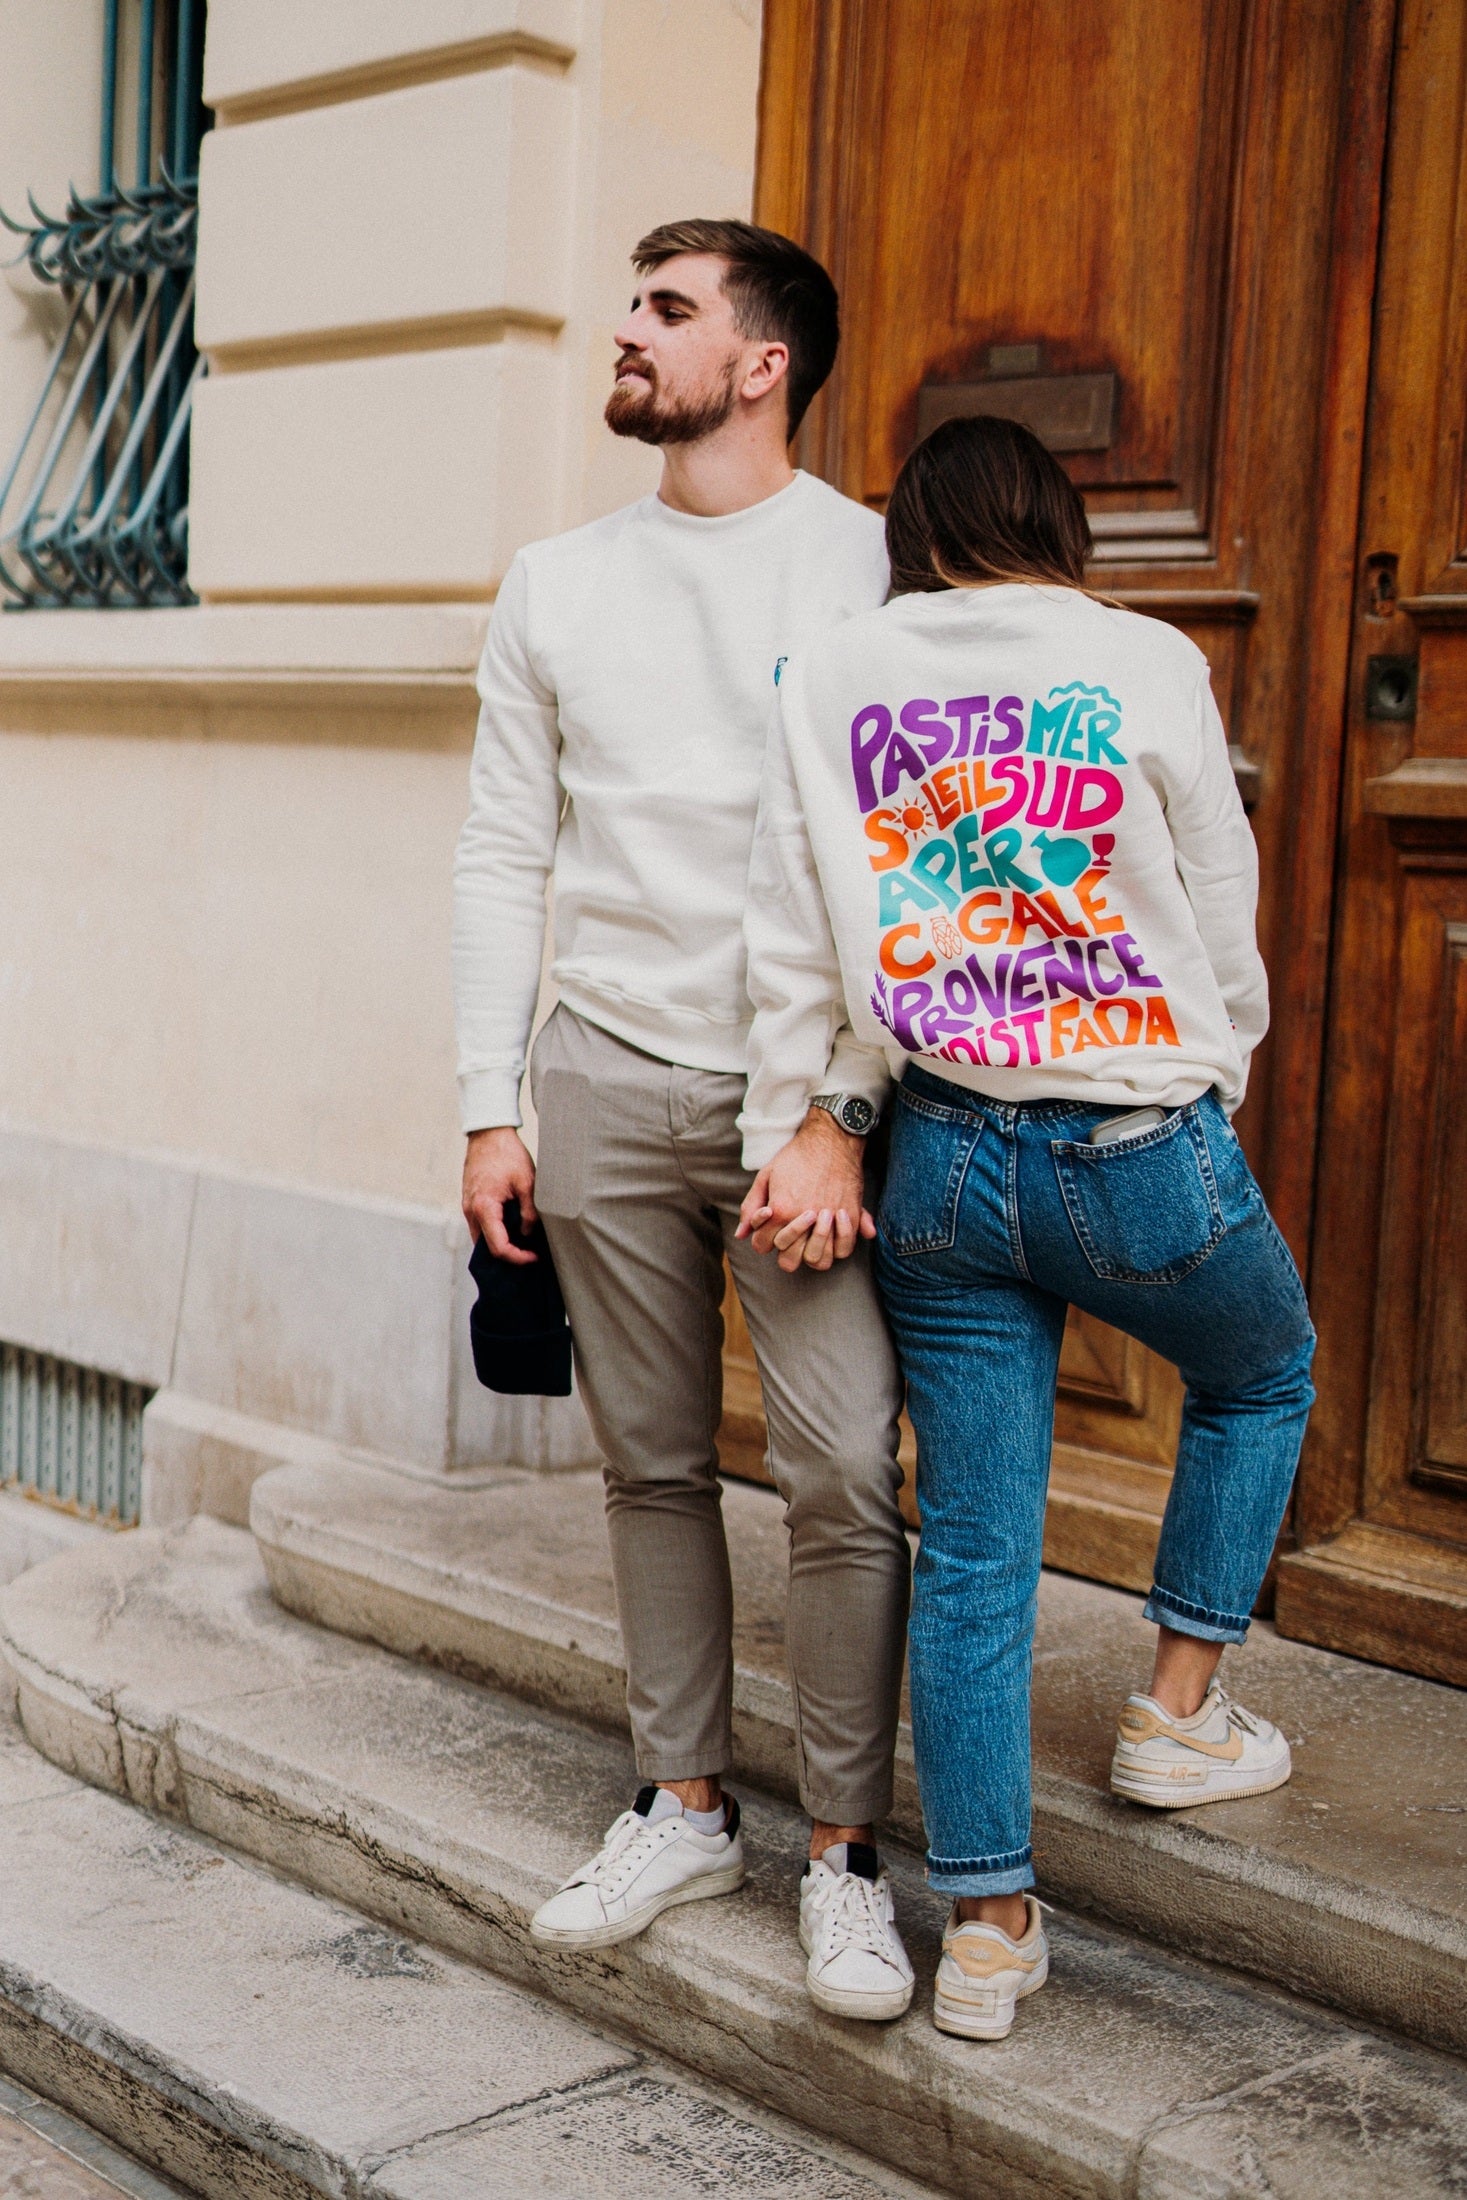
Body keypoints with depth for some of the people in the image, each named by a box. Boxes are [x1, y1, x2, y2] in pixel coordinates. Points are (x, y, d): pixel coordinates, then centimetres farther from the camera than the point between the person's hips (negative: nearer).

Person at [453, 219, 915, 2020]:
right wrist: (489, 1107, 5)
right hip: (607, 1079, 4)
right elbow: (503, 856, 12)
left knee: (844, 1476, -6)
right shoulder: (556, 585, 13)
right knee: (653, 1465, 11)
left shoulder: (870, 563, -1)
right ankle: (682, 1807, 25)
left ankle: (844, 1854, 9)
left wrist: (839, 1111, -14)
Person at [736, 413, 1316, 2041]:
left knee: (971, 1550, 10)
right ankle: (1176, 1711, 31)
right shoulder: (1147, 665, -5)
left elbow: (791, 949, 3)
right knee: (1262, 1378, 29)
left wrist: (781, 1144, 12)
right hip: (1143, 1152, -2)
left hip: (945, 1160, 3)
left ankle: (986, 1926, 18)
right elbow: (1227, 935, 2)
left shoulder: (829, 678, 2)